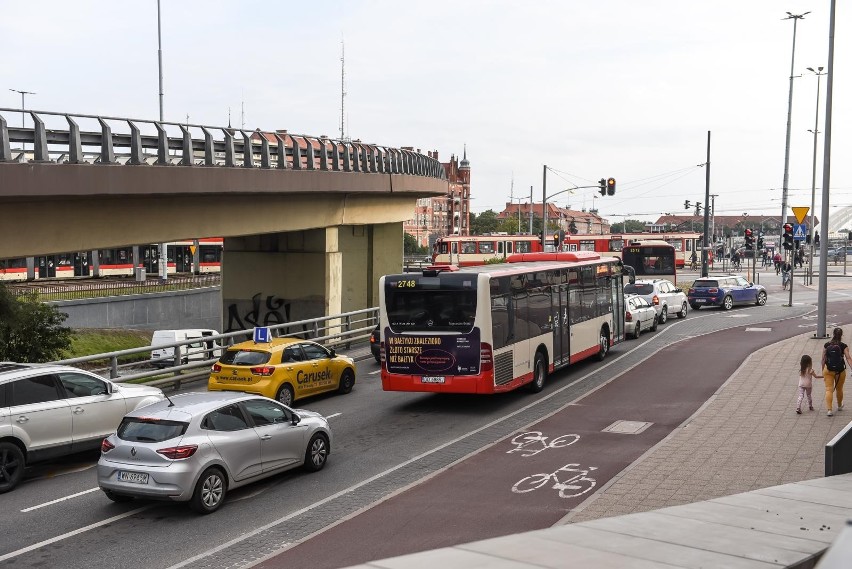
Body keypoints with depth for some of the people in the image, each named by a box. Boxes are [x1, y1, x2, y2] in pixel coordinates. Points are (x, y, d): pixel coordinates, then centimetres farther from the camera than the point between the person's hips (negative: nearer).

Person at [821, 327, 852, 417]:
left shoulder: (826, 345, -3)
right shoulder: (843, 346, -7)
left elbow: (823, 359, 2)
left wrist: (823, 371, 11)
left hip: (828, 370, 0)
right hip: (840, 371, 0)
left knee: (829, 390, 0)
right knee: (839, 389, 20)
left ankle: (829, 409, -12)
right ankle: (839, 405, 42)